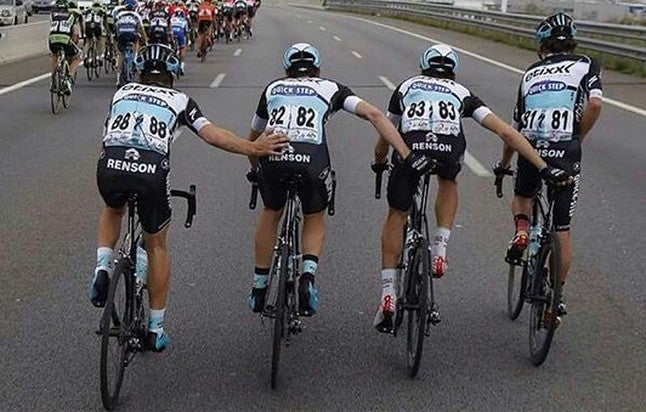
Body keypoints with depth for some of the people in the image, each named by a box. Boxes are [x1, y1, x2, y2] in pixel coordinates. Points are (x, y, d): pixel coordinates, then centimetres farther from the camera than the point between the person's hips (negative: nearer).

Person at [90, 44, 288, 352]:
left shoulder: (122, 93, 29)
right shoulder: (179, 100, 22)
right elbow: (211, 133, 7)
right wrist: (251, 149, 5)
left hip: (111, 164, 2)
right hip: (152, 170, -2)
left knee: (112, 211, 38)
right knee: (156, 246, 20)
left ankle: (103, 268, 12)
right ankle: (156, 328, 24)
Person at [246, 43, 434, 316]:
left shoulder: (273, 89, 31)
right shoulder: (331, 88, 25)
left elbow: (252, 137, 43)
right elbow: (373, 114, 10)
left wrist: (255, 169, 61)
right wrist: (407, 155, 5)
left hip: (273, 154, 1)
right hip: (312, 158, -1)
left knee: (271, 214, 30)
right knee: (315, 219, 26)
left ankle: (259, 289, 34)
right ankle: (308, 276, 2)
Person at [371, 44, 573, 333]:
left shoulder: (406, 87, 34)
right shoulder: (461, 93, 32)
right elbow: (506, 132, 22)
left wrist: (379, 164, 63)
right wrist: (544, 168, 20)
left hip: (411, 147, 0)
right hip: (449, 150, 1)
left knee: (396, 217, 21)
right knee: (448, 182, 38)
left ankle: (388, 295, 15)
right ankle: (439, 249, 23)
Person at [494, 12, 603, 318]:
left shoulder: (531, 73, 19)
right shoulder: (584, 65, 9)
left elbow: (515, 129, 24)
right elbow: (595, 103, -12)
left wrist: (503, 165, 37)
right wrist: (578, 139, 2)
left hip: (530, 149, 2)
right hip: (565, 154, -2)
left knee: (522, 196, 34)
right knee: (562, 229, 11)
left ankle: (521, 232, 4)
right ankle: (557, 296, 14)